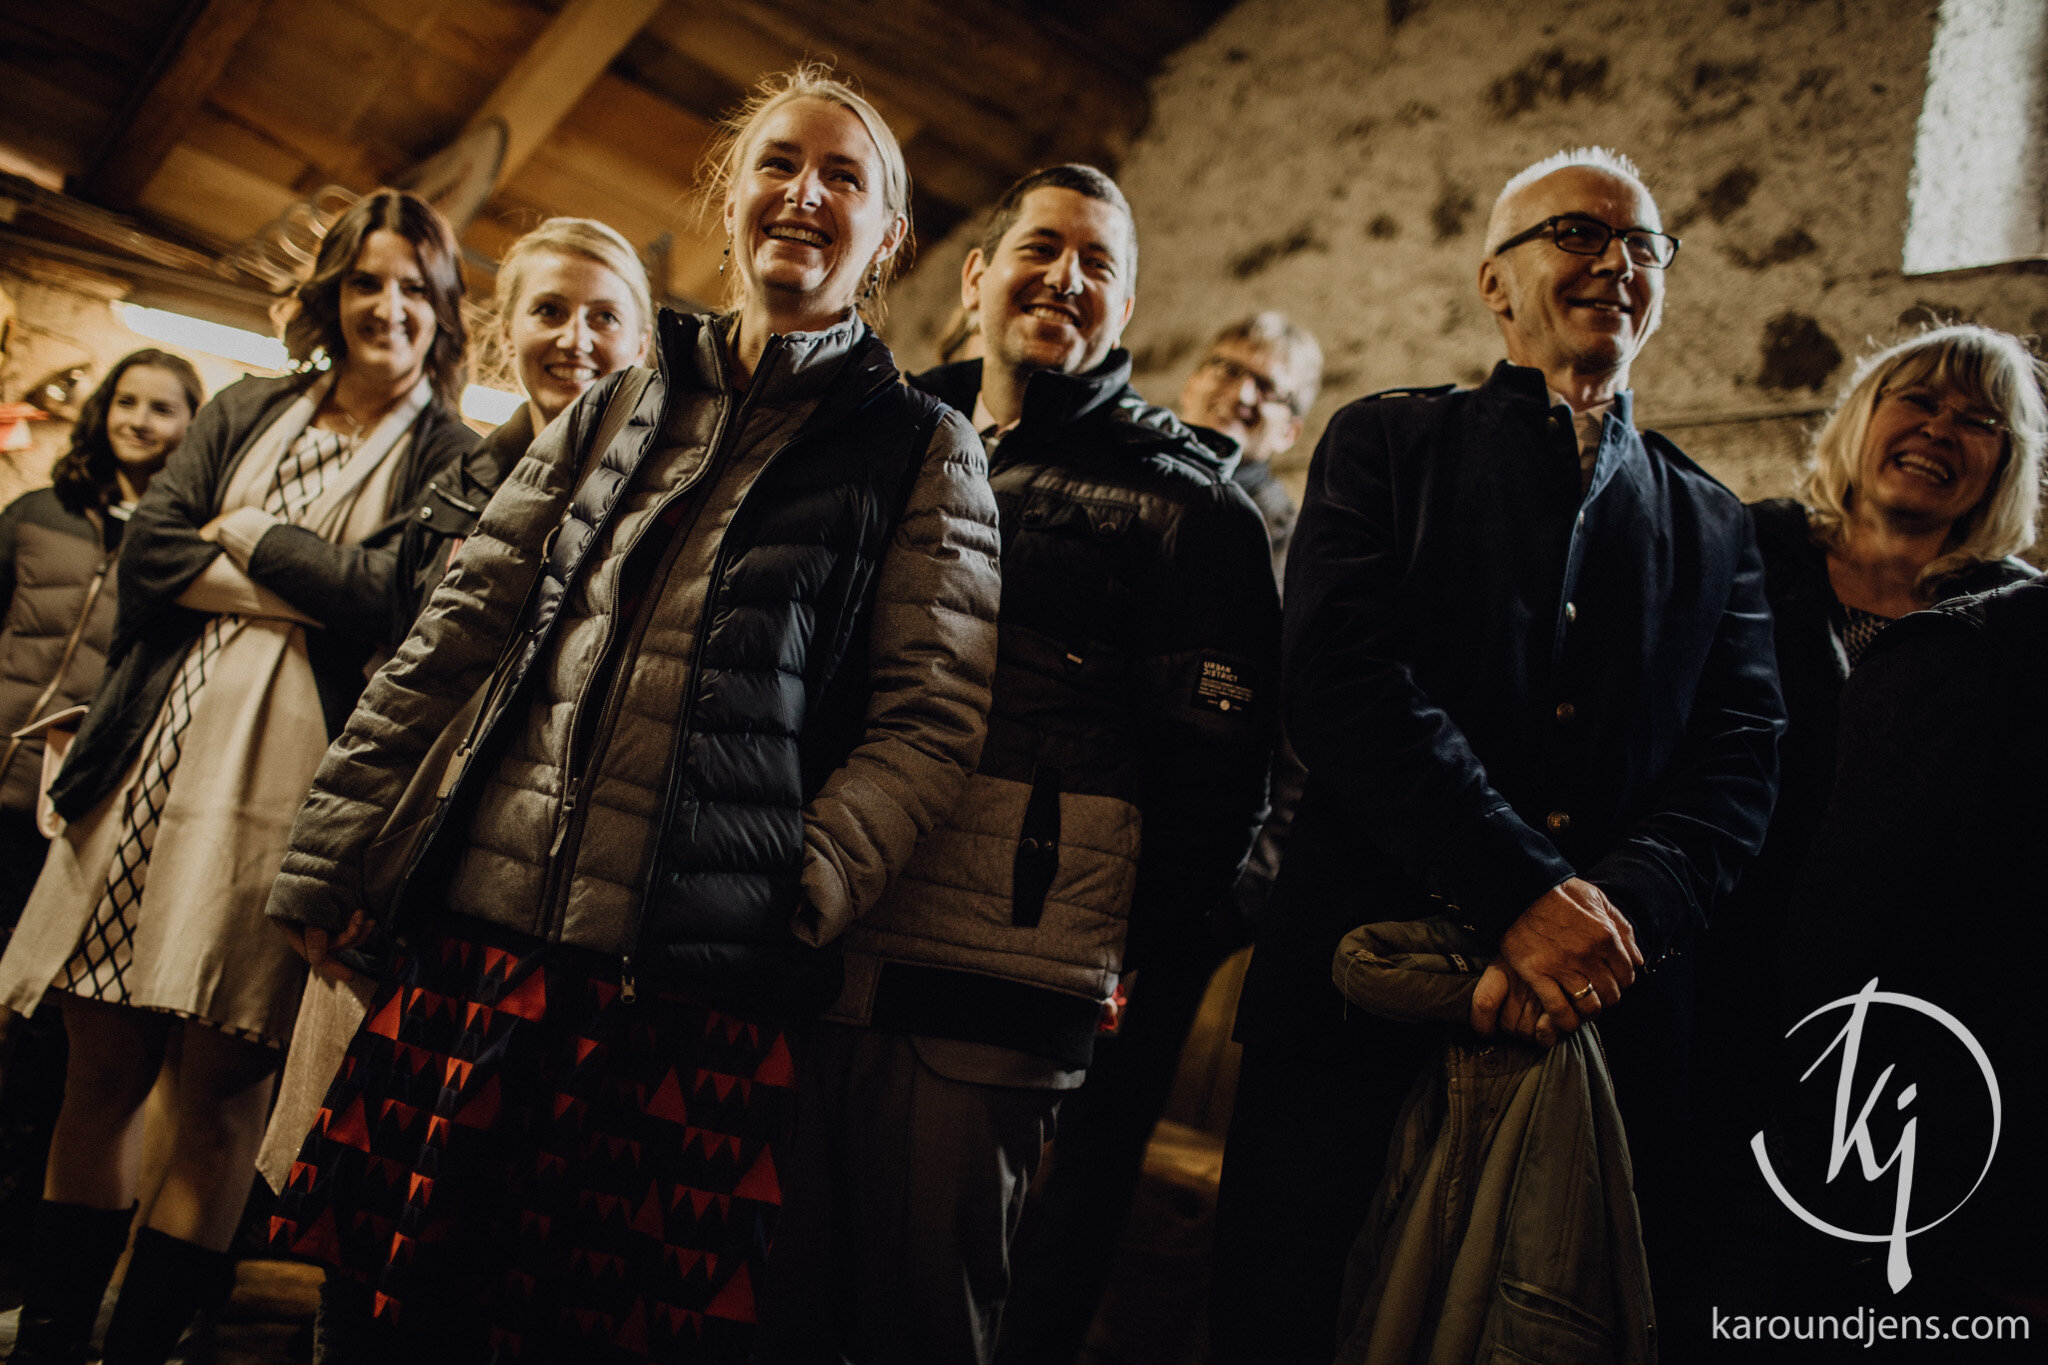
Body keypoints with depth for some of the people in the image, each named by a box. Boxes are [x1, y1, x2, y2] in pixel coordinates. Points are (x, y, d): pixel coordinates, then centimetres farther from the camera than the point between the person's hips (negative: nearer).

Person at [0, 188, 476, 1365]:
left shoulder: (457, 459, 3)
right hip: (160, 757, 4)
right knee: (103, 1064, 7)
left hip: (294, 786, -4)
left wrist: (243, 534, 0)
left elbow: (390, 594, -11)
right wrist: (314, 593, -6)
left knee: (222, 1091, 0)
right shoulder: (243, 414, 17)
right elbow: (149, 554, 6)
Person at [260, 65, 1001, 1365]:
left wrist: (791, 904, -14)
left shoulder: (921, 449, 2)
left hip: (696, 989, -3)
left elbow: (932, 720, -4)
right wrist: (328, 850, 11)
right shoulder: (619, 407, 13)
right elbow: (460, 626, 13)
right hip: (479, 934, 4)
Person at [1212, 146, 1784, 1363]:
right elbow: (1343, 672, -8)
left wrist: (1607, 920, -14)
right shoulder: (1389, 442, 8)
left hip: (1609, 1022, 3)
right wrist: (1527, 890, -16)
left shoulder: (1716, 527, 18)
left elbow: (1741, 765, 6)